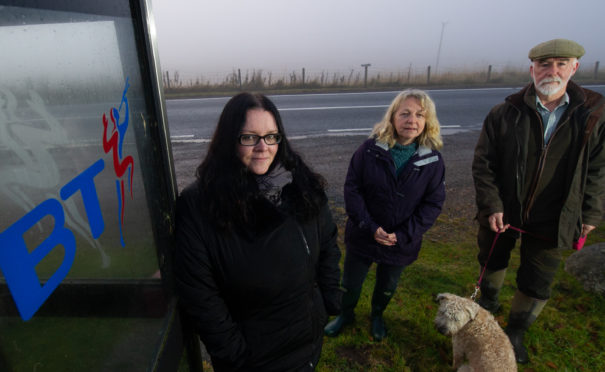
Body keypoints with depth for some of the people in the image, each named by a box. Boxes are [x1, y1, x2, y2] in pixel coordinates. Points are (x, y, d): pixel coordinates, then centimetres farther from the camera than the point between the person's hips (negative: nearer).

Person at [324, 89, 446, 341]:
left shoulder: (433, 159, -12)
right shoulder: (370, 149, -16)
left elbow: (433, 204, -8)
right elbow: (352, 189, -14)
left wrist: (403, 235, -17)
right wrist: (370, 227, -21)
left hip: (401, 243, 2)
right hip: (362, 235, -1)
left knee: (387, 286, 25)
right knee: (351, 283, 19)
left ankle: (377, 315, 57)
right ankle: (346, 314, 51)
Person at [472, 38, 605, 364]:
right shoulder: (505, 113, -10)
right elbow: (483, 163, -8)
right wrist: (491, 206, -14)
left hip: (550, 221, 1)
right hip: (501, 213, 0)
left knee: (537, 284, 11)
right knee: (492, 262, 22)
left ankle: (515, 332, 37)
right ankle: (488, 301, 53)